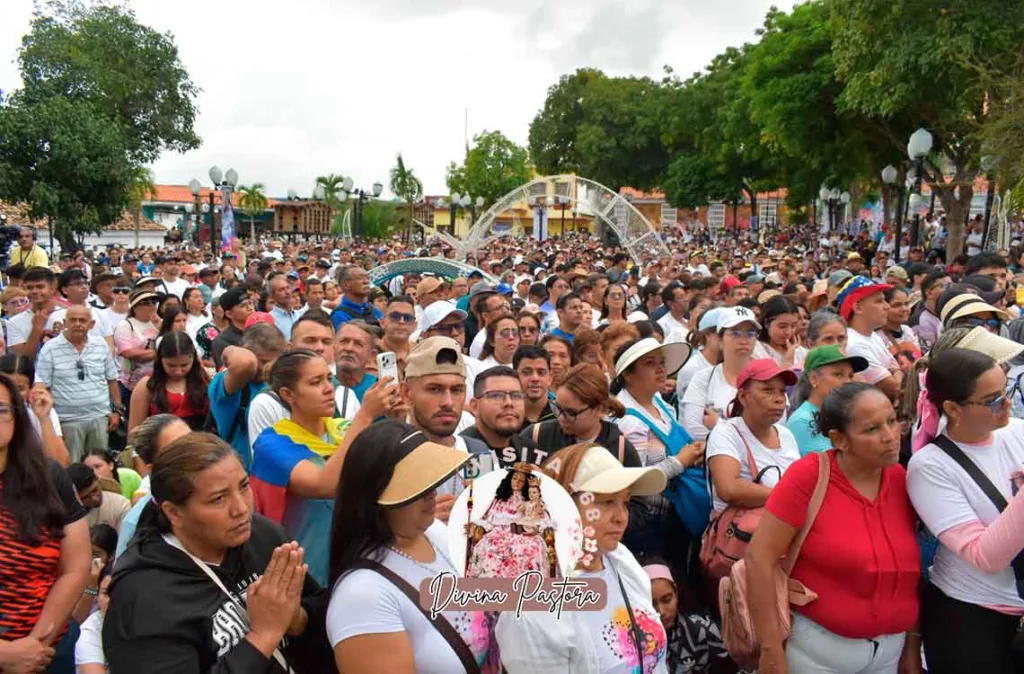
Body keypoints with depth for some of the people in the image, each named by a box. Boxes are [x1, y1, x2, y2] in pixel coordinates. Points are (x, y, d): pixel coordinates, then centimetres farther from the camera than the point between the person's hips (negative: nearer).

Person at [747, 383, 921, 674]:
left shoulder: (900, 479, -3)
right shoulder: (808, 475, -18)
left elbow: (909, 567, 8)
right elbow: (759, 558, -19)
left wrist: (912, 643, 8)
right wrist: (771, 651, -19)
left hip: (891, 647, 5)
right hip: (819, 646, -4)